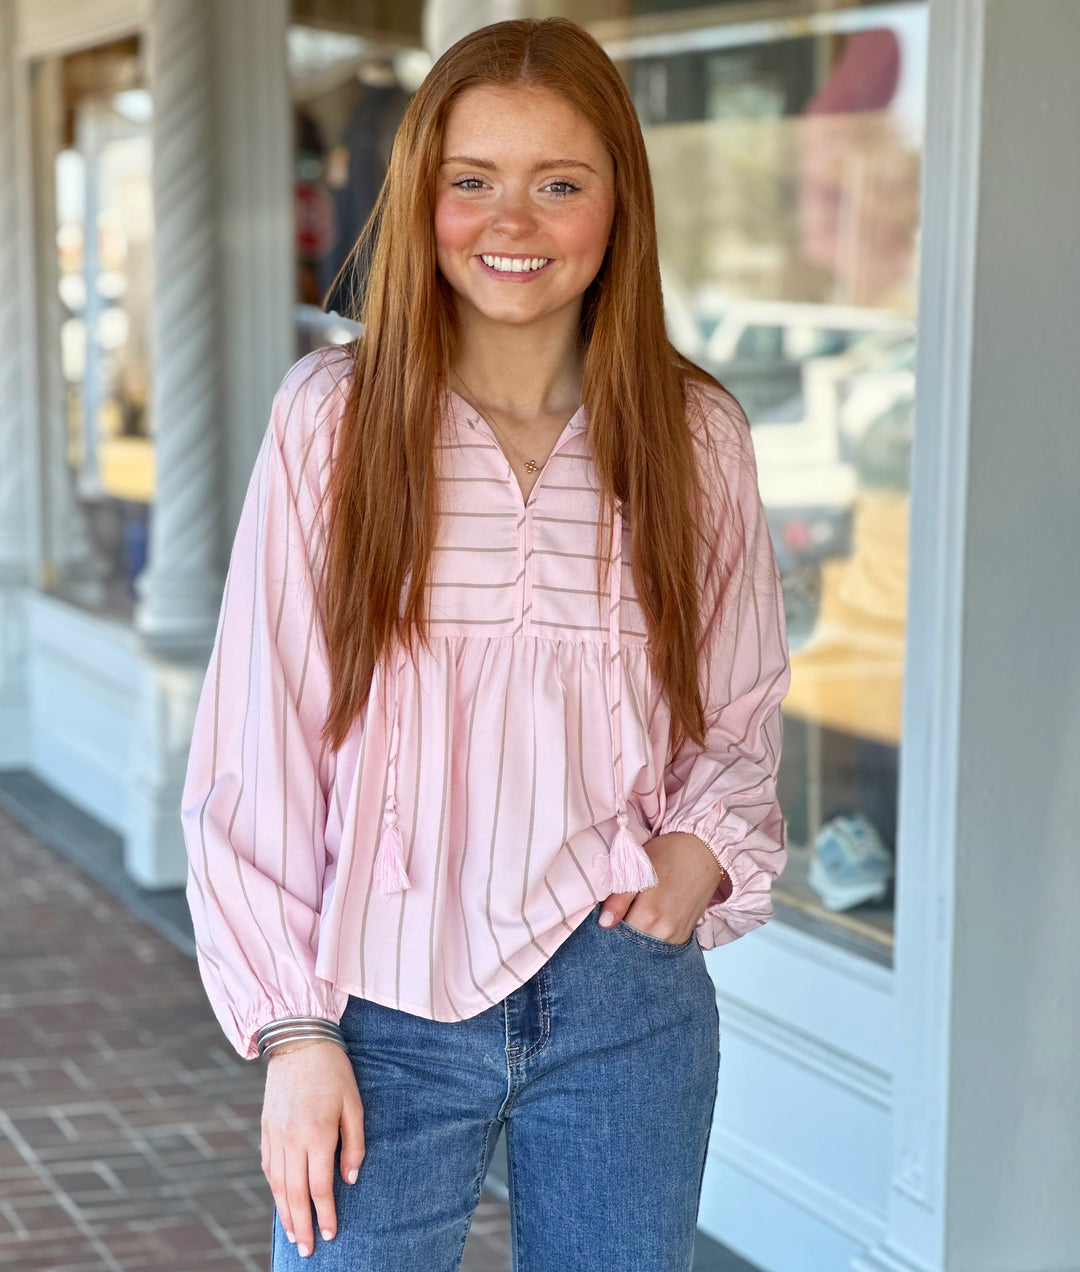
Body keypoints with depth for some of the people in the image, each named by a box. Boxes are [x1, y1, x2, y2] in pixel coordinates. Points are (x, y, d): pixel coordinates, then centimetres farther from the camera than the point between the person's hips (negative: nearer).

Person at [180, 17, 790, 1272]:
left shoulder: (694, 434, 1)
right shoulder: (332, 416, -5)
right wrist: (293, 1028, -6)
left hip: (628, 1003, 2)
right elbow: (258, 747, -3)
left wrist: (705, 848, -9)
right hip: (389, 1009, -2)